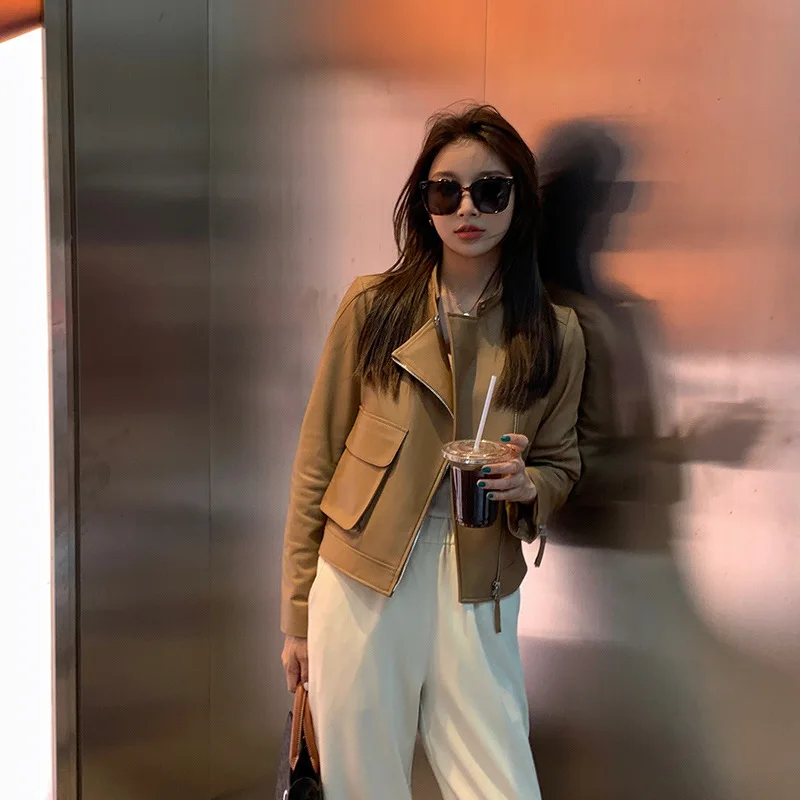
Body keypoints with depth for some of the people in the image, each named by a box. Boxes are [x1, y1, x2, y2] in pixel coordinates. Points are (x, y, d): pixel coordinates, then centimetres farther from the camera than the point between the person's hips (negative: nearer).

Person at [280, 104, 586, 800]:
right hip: (362, 584, -1)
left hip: (476, 595, 1)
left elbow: (561, 463, 15)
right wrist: (298, 615, 2)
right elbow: (318, 462, 1)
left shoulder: (556, 333, 2)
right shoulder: (374, 307, -2)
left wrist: (526, 486, -10)